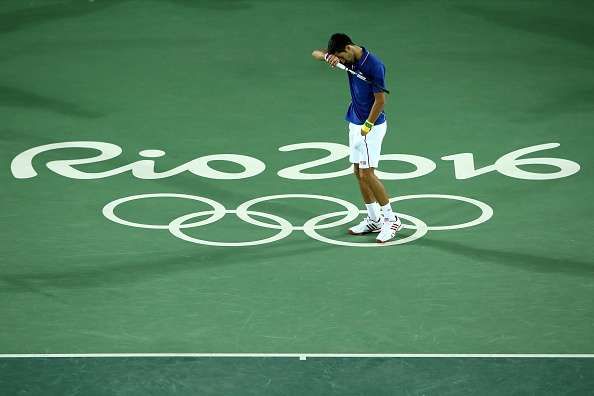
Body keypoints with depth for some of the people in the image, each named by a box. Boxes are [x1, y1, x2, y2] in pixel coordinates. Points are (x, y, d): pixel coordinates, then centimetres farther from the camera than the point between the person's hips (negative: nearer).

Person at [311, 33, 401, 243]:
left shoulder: (374, 65, -22)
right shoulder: (351, 59, 1)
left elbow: (380, 100, -19)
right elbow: (316, 53, 4)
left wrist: (367, 126, -16)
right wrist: (327, 56, -19)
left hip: (372, 125, -8)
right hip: (355, 123, 8)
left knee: (366, 174, -9)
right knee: (359, 172, 9)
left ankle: (392, 219, 0)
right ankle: (374, 220, 18)